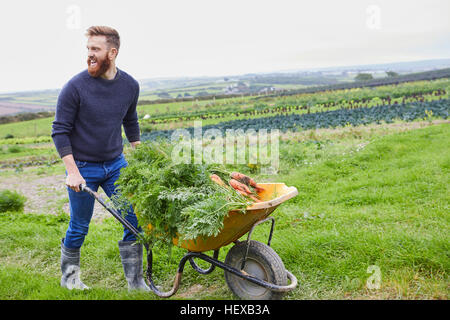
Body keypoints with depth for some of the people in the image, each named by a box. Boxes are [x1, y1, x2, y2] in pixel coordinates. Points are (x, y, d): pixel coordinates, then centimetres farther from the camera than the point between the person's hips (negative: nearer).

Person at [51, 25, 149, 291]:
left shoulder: (130, 85, -2)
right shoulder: (75, 87, -15)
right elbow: (60, 131, -10)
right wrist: (72, 171, -17)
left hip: (116, 164, 4)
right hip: (83, 167, -4)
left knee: (134, 221, 1)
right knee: (79, 228, 8)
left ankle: (135, 282, 15)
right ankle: (69, 277, 34)